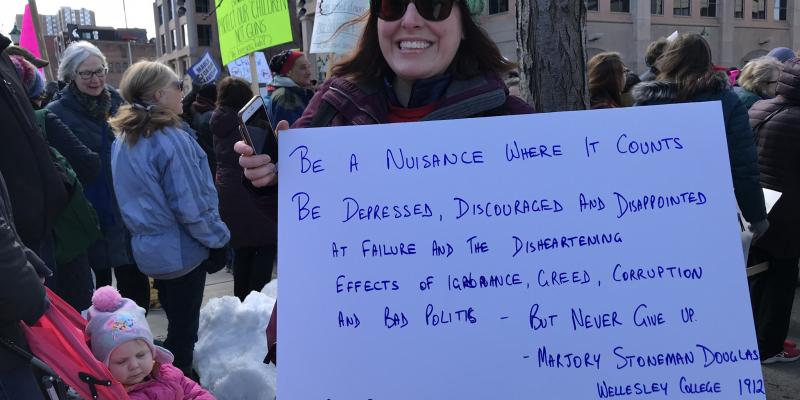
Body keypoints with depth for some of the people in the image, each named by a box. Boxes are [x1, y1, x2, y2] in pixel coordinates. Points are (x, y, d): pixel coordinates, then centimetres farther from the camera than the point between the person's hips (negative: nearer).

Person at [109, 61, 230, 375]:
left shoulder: (123, 138, 4)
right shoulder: (170, 139, -22)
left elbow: (139, 197, 12)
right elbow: (190, 207, -22)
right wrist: (217, 238, -9)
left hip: (148, 246, 8)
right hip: (181, 250, -8)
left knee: (175, 320, 23)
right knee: (184, 328, 7)